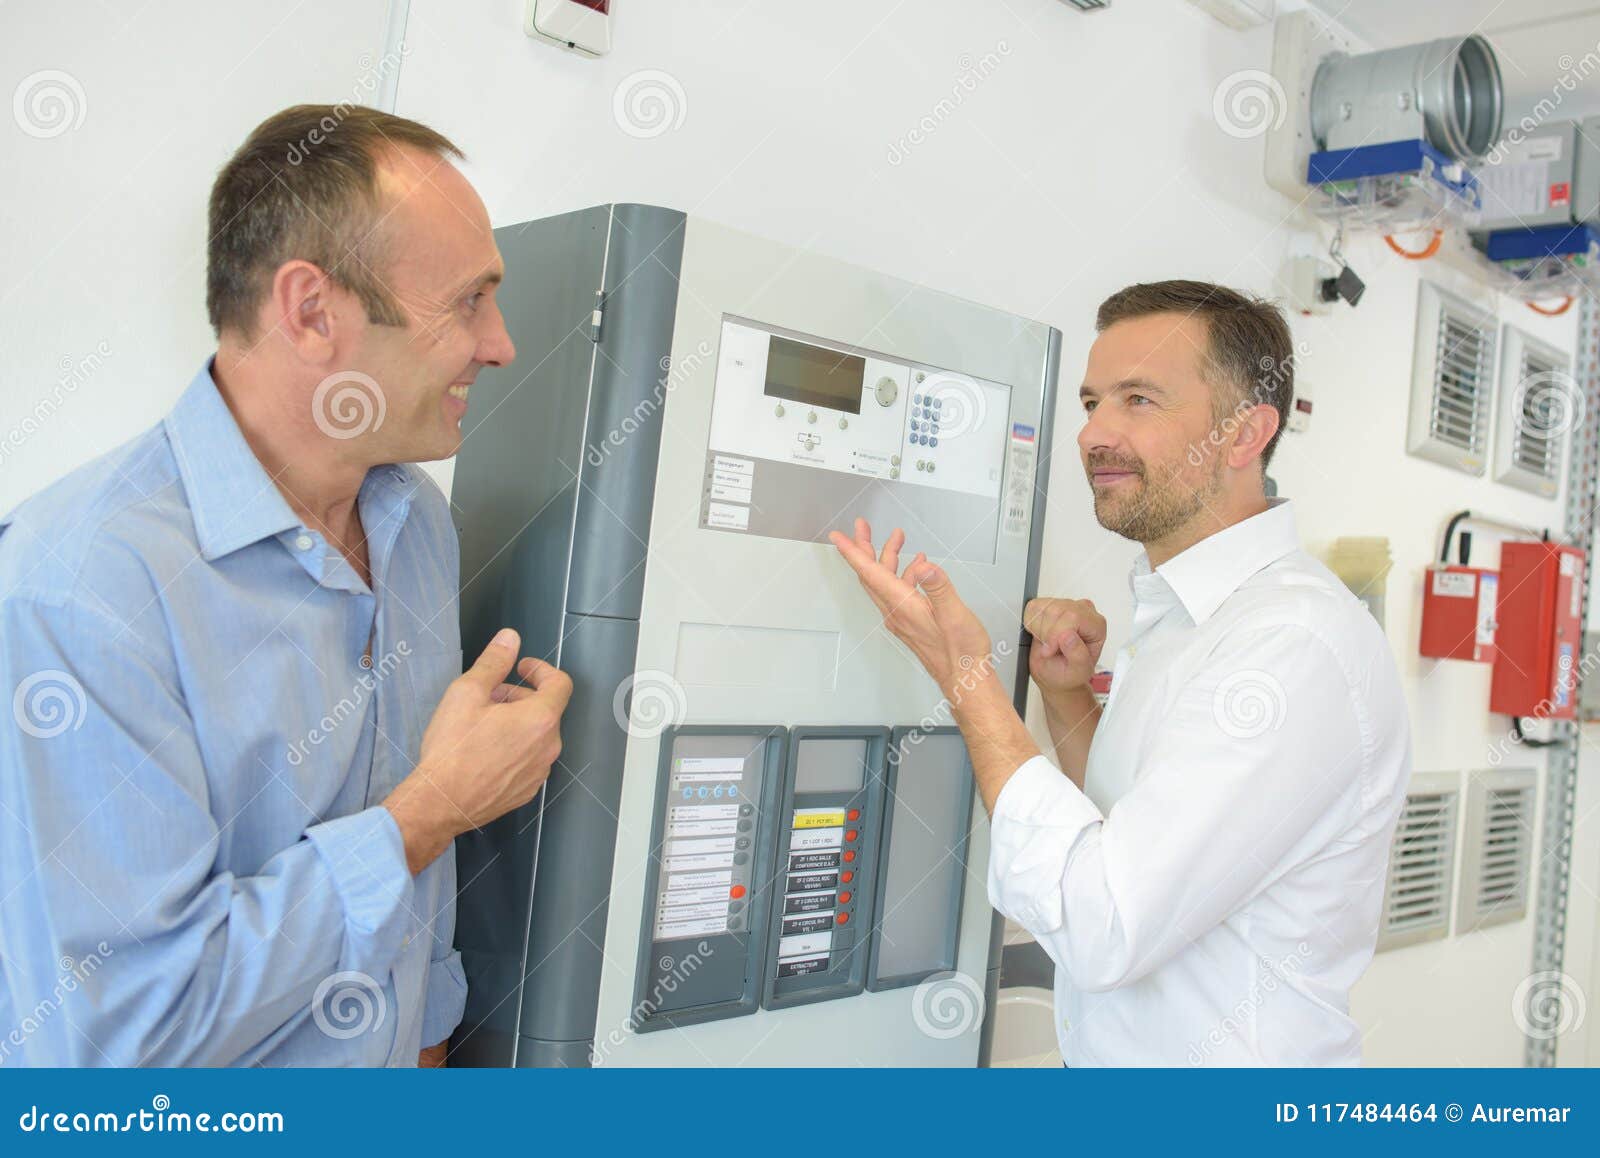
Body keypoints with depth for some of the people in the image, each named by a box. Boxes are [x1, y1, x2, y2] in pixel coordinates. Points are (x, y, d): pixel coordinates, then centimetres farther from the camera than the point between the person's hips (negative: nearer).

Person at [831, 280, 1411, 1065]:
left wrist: (966, 677, -23)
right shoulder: (1179, 618, 5)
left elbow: (1102, 931, -29)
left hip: (1228, 1057, -8)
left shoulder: (1296, 644, -25)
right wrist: (1067, 697, -5)